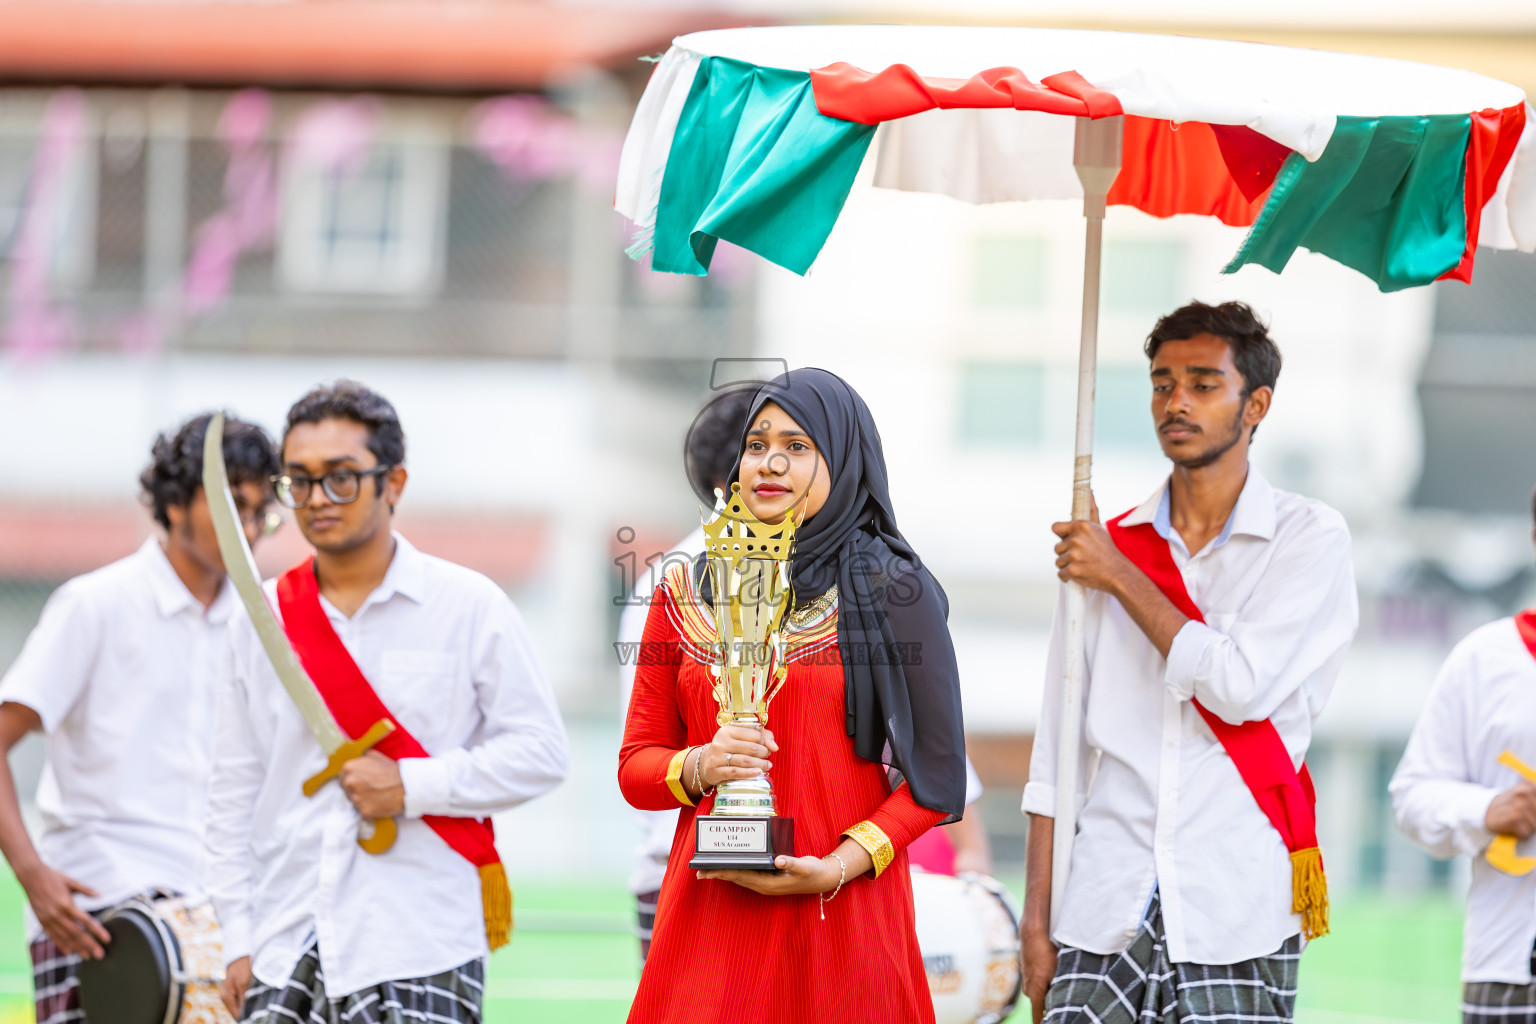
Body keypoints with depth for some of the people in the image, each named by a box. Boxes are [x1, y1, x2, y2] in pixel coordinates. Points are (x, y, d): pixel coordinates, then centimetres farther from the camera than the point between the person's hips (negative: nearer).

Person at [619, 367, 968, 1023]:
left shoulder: (892, 592, 0)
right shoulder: (688, 594, 10)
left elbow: (937, 777, -1)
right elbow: (636, 765, 13)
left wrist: (839, 867, -13)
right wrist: (699, 767, -9)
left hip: (841, 917, -3)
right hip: (710, 914, 3)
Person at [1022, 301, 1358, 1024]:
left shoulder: (1309, 537, 2)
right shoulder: (1102, 548, 13)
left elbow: (1239, 687, -12)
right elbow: (1055, 756, 12)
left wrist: (1121, 578, -2)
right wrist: (1036, 922, 5)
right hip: (1105, 911, 3)